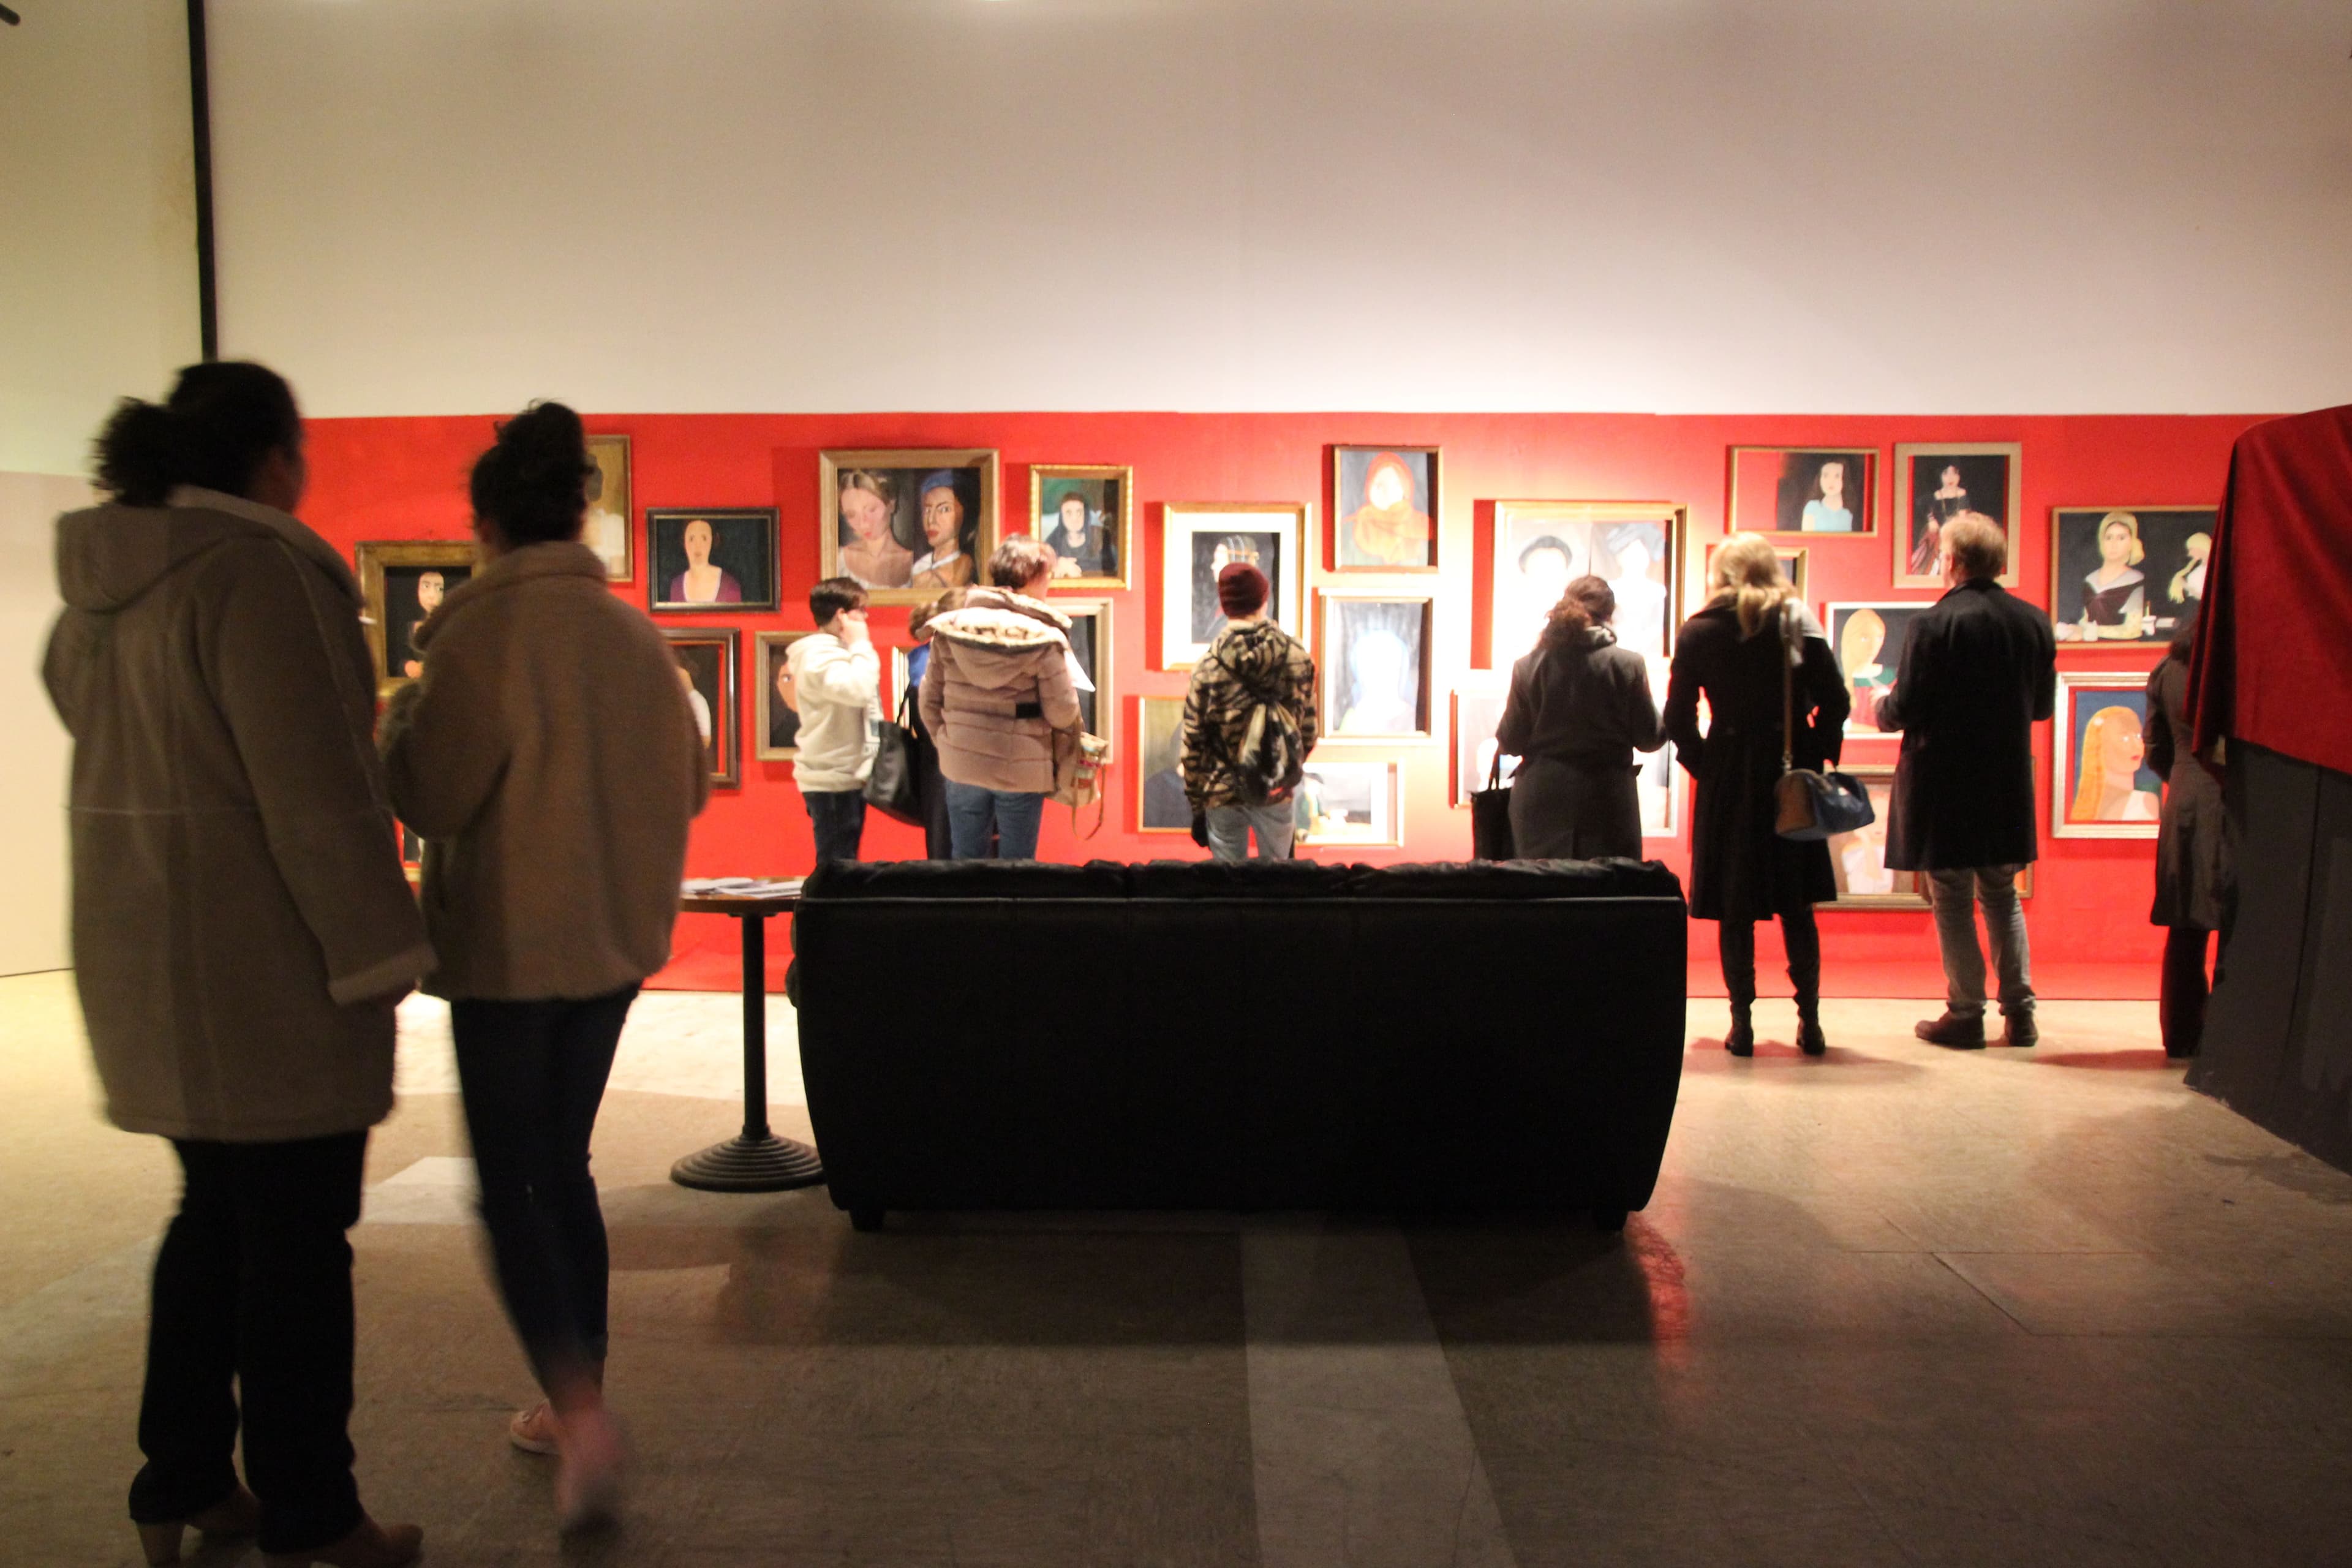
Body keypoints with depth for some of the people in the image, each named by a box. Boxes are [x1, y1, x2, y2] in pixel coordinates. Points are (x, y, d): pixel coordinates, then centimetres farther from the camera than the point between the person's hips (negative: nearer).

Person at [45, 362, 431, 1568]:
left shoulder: (102, 584, 12)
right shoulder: (256, 570, -18)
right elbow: (311, 788, -22)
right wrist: (377, 951, -15)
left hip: (146, 957, 9)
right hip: (265, 962, -9)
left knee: (216, 1217, 20)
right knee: (298, 1240, 3)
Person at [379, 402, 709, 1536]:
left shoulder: (484, 626, -15)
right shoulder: (635, 634, 3)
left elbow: (431, 792, -14)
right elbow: (686, 782, 10)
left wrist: (399, 713, 4)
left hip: (510, 943, -6)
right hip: (615, 938, 6)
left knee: (510, 1186, 4)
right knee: (564, 1166, 18)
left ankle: (581, 1411, -9)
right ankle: (574, 1408, 27)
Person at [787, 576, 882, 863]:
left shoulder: (834, 651, 15)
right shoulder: (819, 655, -16)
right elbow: (858, 690, -30)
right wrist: (861, 645, -18)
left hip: (847, 775, 10)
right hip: (833, 779, -10)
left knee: (844, 863, 15)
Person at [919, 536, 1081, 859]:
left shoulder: (949, 627, 0)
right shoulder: (1043, 637, -13)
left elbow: (930, 699, 5)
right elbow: (1062, 713, -12)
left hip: (961, 766, 4)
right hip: (1021, 770, -3)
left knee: (966, 861, 15)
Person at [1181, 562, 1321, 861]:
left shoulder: (1208, 667, -11)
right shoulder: (1297, 657, -6)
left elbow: (1193, 743, -7)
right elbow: (1309, 728, 2)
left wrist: (1195, 799, 4)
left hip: (1223, 793, -1)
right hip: (1277, 791, 1)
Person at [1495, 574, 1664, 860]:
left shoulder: (1527, 667, -3)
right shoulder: (1629, 665, -6)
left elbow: (1510, 743, 1)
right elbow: (1648, 739, 1)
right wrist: (1669, 722, 22)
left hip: (1542, 802, 1)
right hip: (1607, 803, -1)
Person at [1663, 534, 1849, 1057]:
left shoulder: (1699, 631, -1)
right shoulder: (1798, 622, 1)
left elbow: (1677, 717, -4)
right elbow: (1833, 699, -5)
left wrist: (1703, 764, 6)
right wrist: (1817, 755, 5)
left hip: (1728, 778, -1)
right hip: (1792, 777, 1)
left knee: (1734, 908, 6)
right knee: (1797, 906, 10)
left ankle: (1742, 1024, 5)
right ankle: (1810, 1022, 11)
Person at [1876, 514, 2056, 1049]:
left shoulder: (1935, 623, -17)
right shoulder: (2033, 621, 1)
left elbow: (1906, 709, -16)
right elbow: (2042, 704, 9)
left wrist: (1882, 708, 5)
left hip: (1944, 785, -5)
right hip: (2009, 784, 5)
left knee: (1953, 901, 4)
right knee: (2002, 895, 17)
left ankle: (1966, 1015, 9)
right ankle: (2020, 1011, 17)